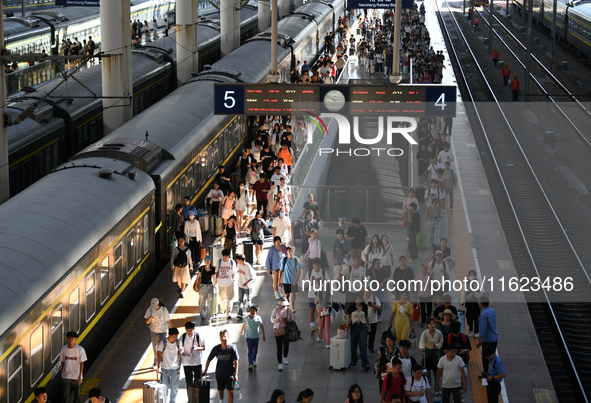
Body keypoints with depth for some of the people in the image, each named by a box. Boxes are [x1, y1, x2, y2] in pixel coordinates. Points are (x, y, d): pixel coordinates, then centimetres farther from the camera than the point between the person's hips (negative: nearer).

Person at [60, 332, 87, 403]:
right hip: (66, 377, 1)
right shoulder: (63, 349, 1)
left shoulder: (80, 349, -7)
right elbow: (62, 362, 11)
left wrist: (80, 376, -15)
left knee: (77, 396, 9)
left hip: (76, 377, -1)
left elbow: (82, 363, -9)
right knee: (65, 396, -6)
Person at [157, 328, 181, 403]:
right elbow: (160, 355, -14)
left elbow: (179, 354, 8)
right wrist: (159, 367, -23)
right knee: (164, 386, 6)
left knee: (174, 387, 3)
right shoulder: (162, 343, -12)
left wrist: (179, 365, 5)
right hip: (165, 368, -2)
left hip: (175, 368, 2)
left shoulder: (178, 343, -2)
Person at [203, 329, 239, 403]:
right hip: (219, 373, 3)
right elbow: (209, 360, 2)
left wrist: (236, 374, -11)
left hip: (230, 373, -3)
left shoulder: (232, 348, -13)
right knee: (220, 390, 16)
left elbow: (236, 361, -9)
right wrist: (205, 371, 4)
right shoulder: (216, 349, -8)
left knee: (230, 391, -7)